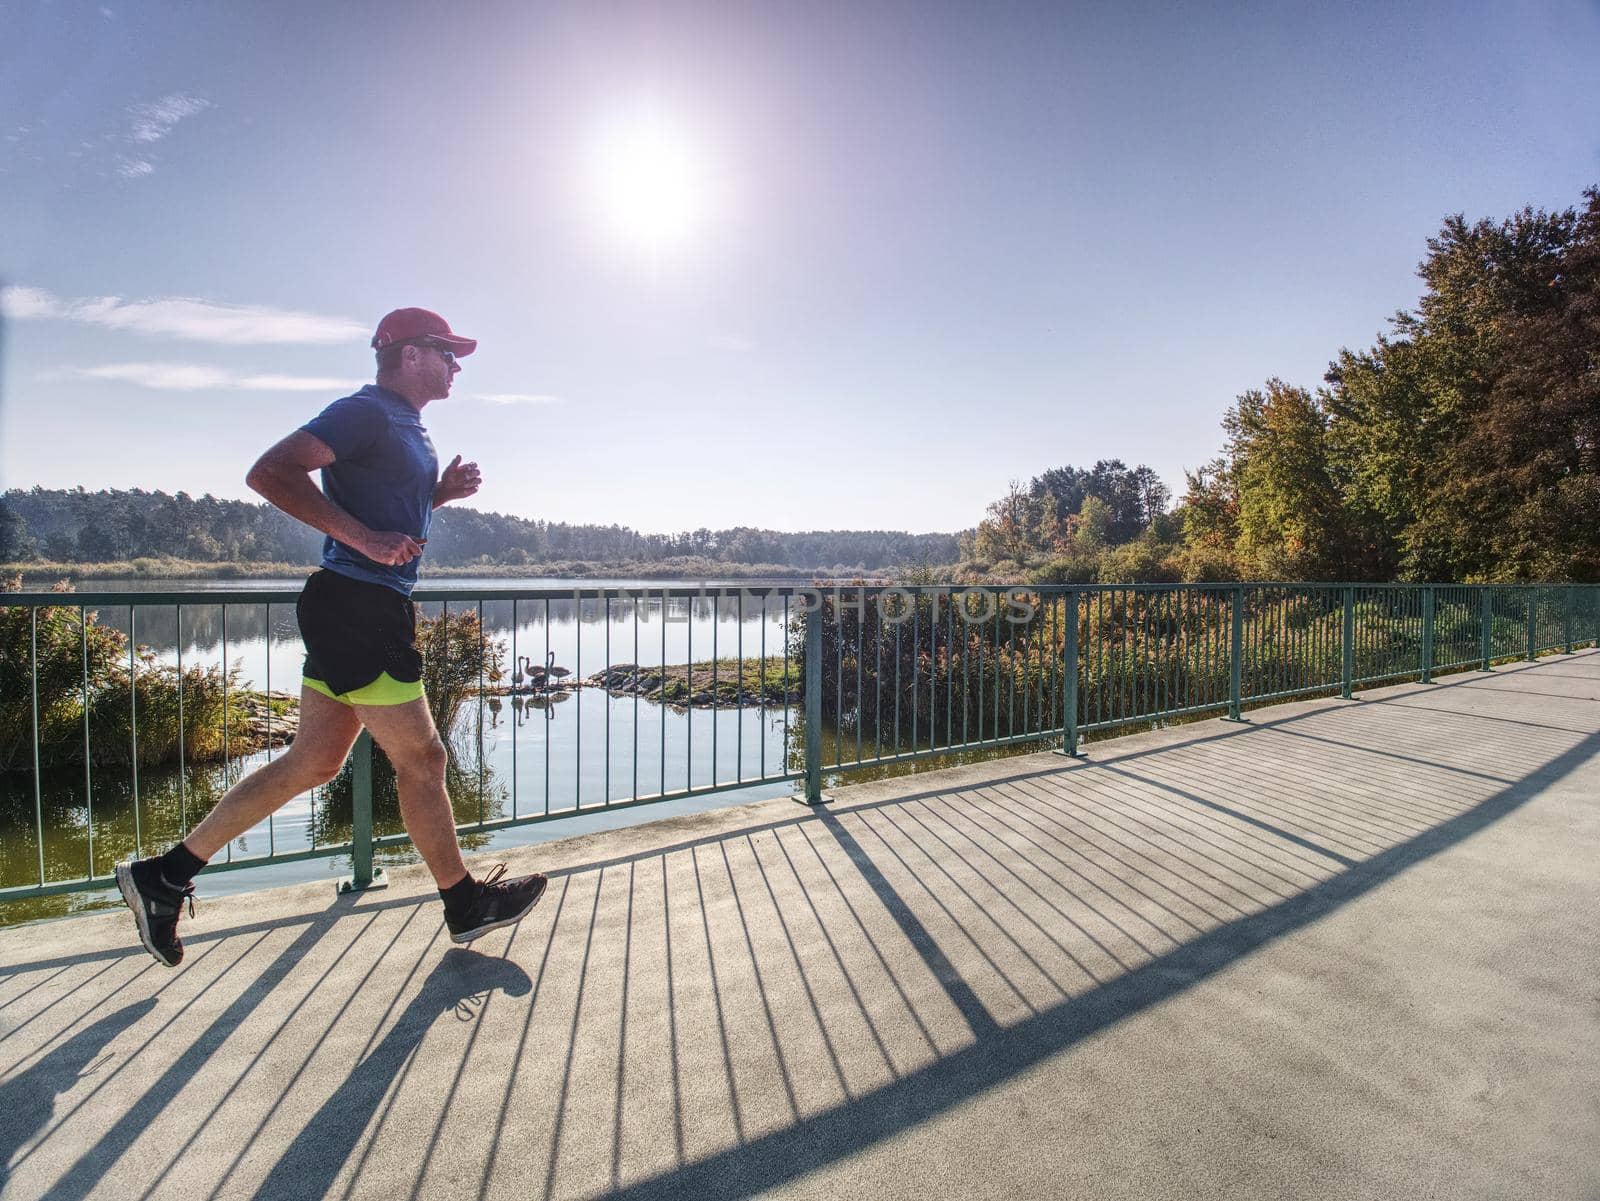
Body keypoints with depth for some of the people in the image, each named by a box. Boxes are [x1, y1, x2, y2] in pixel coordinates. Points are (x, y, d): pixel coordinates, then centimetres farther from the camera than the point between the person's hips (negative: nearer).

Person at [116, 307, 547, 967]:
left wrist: (441, 490, 13)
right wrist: (363, 537, -25)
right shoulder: (365, 412, -11)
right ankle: (466, 904, 14)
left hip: (373, 610, 10)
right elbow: (270, 472, -20)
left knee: (312, 762, 14)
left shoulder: (406, 428, 20)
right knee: (420, 757, -1)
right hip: (356, 606, -10)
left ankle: (165, 875, 26)